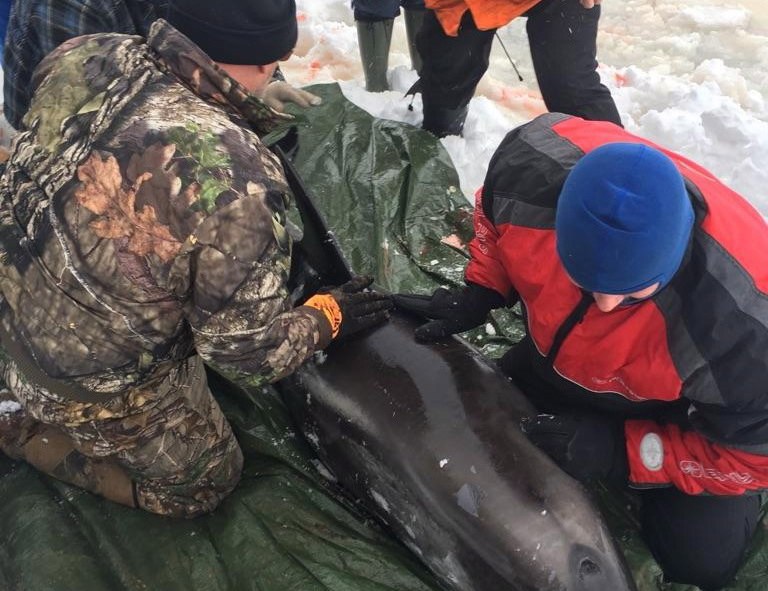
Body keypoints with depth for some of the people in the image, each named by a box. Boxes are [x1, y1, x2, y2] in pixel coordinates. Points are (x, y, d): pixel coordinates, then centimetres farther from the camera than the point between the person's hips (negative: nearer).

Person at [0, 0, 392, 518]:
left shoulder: (81, 57, -16)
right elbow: (250, 356, -23)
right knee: (204, 485, 20)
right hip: (98, 386, -6)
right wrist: (329, 316, -4)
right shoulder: (236, 181, -36)